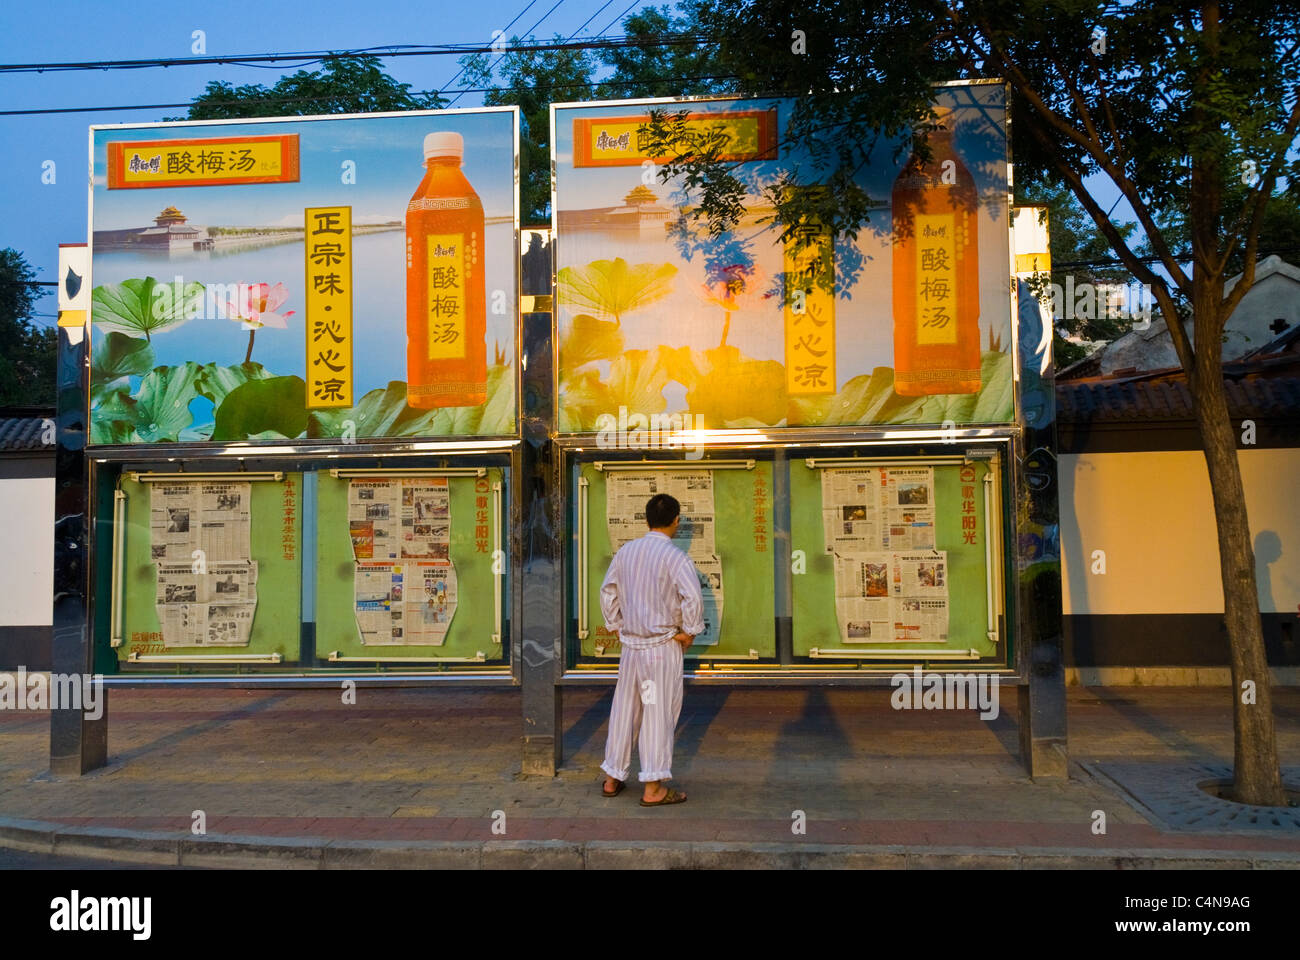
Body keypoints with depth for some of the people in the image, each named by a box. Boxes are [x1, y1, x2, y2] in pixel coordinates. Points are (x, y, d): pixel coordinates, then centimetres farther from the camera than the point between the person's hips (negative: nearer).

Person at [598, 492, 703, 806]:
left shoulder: (626, 551, 5)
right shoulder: (674, 557, -14)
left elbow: (608, 591, 14)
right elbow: (693, 597, -24)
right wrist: (689, 631, -10)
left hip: (630, 645, 6)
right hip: (663, 646, -6)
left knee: (624, 710, 16)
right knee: (659, 714, 2)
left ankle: (612, 779, 26)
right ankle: (653, 788, 8)